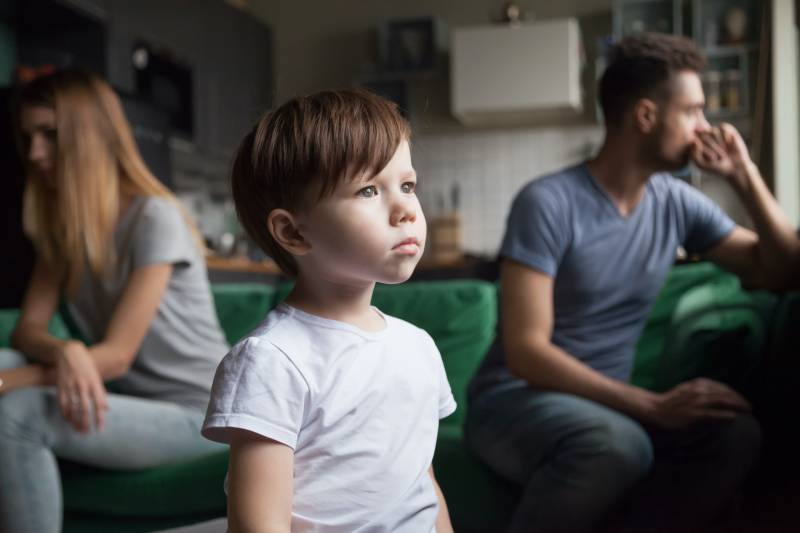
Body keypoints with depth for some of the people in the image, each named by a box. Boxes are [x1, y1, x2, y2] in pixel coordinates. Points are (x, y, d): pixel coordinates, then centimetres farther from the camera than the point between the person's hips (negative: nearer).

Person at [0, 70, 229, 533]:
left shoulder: (155, 218, -16)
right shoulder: (61, 224, 7)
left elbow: (116, 354, -19)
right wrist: (66, 353, -26)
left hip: (195, 412, -7)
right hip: (124, 398, 7)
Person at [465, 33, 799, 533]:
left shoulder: (677, 202, 3)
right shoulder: (548, 202, -16)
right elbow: (525, 353, -22)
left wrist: (746, 176, -3)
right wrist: (653, 405, -28)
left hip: (606, 401, 6)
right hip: (515, 399, -6)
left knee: (736, 435, -22)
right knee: (619, 444, -37)